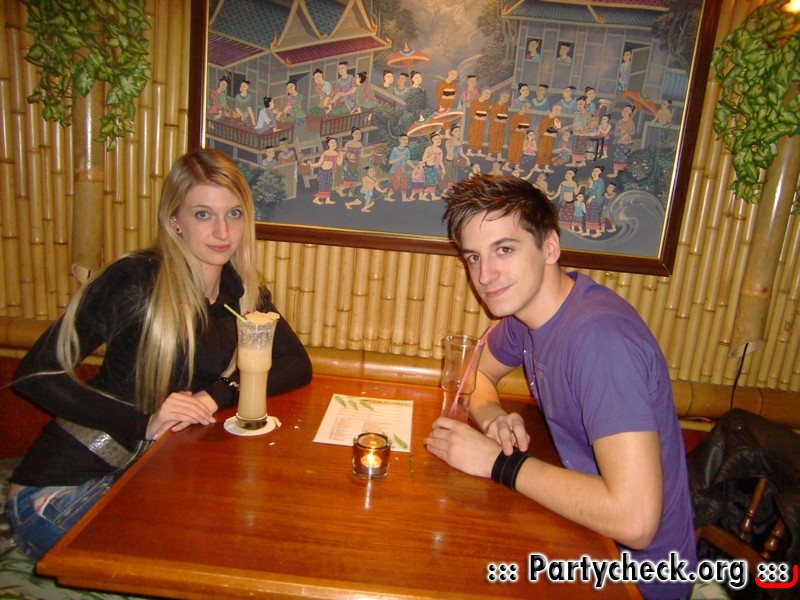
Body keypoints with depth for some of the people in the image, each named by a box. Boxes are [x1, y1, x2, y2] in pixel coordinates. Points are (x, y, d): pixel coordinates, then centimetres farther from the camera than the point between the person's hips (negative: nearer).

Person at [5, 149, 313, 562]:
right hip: (61, 487, -4)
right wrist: (143, 424, -27)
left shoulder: (245, 293, -1)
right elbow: (34, 374, -16)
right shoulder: (134, 280, -17)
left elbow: (297, 365, -3)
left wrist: (217, 395, -19)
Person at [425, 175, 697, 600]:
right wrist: (492, 415, -11)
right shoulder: (523, 306, -5)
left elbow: (635, 521, -35)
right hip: (586, 531, 6)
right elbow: (475, 371, 11)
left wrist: (499, 461, -25)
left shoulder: (600, 337, -31)